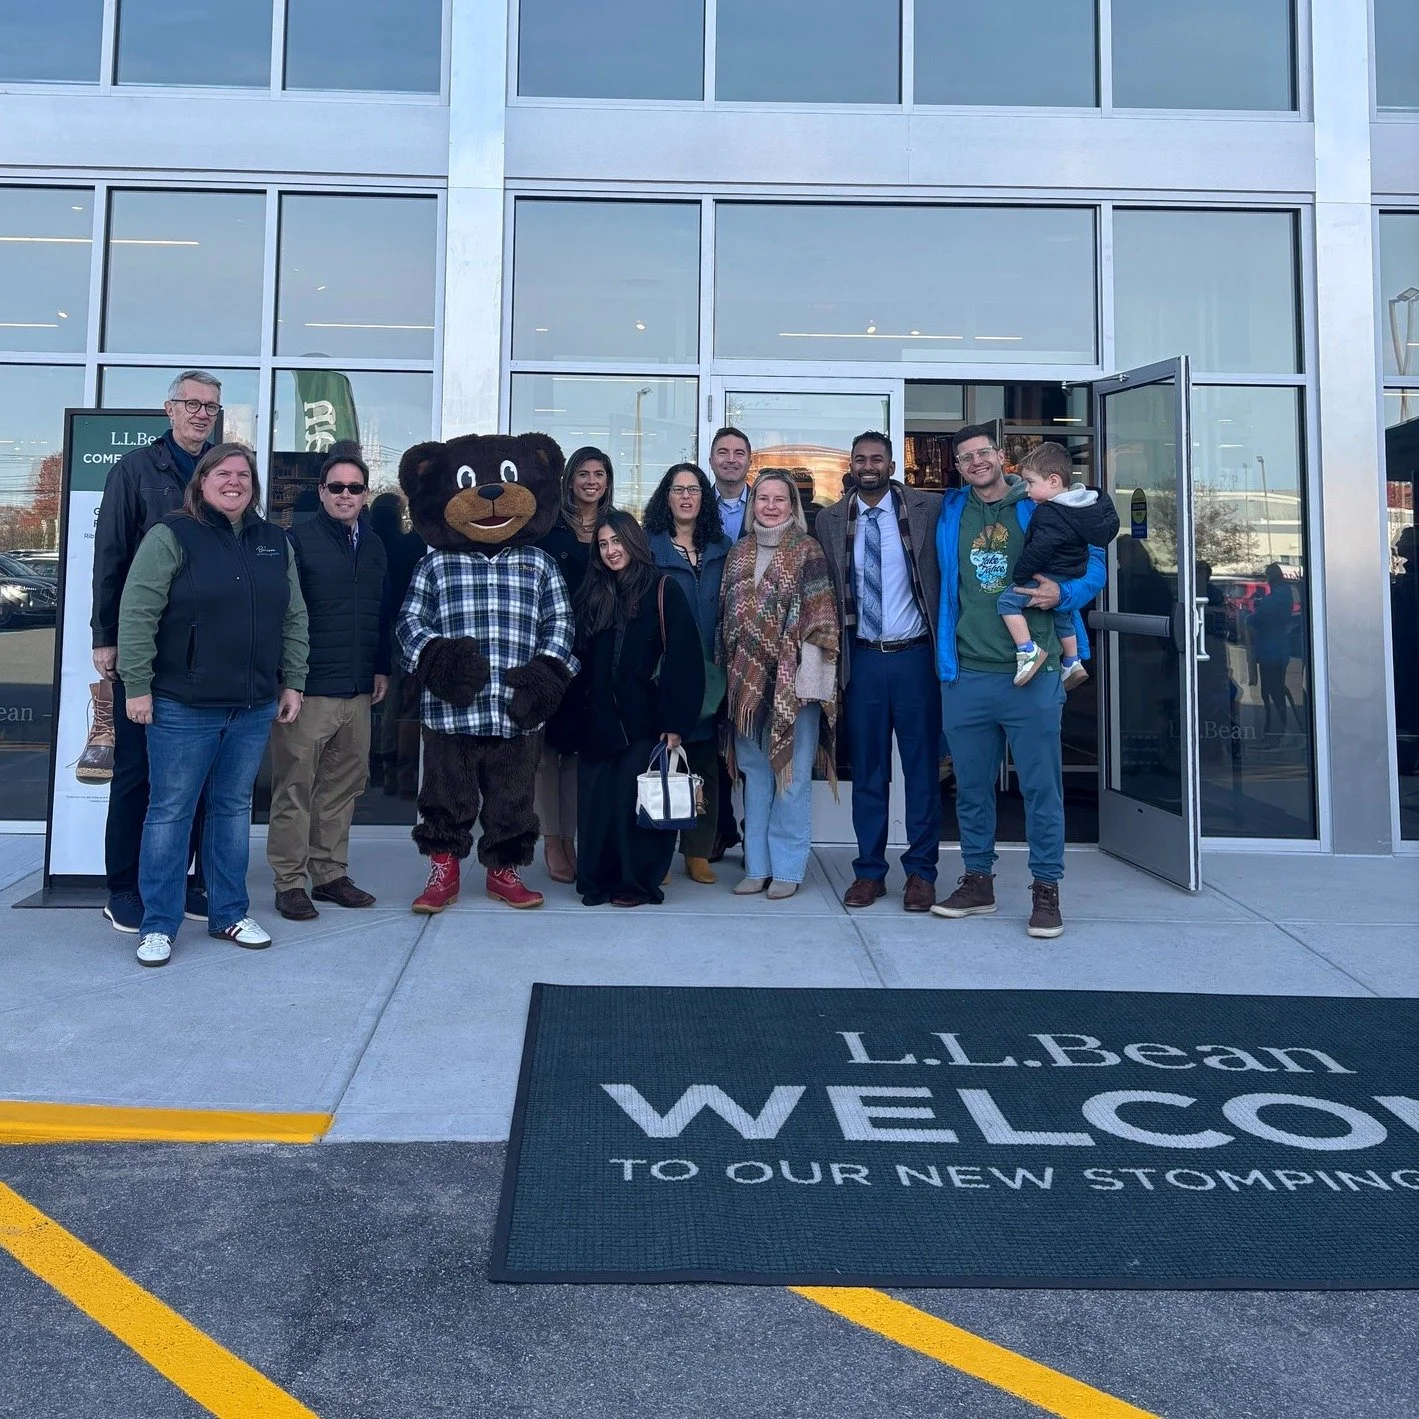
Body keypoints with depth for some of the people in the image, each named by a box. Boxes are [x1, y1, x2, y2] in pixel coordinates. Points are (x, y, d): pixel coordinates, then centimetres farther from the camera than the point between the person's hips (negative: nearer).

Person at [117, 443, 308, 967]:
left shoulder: (275, 542, 11)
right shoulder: (171, 536, -6)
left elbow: (294, 619, 14)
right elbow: (137, 615, -9)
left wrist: (292, 682, 10)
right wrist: (137, 686, -12)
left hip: (255, 707, 5)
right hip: (183, 706, -5)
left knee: (235, 807, 13)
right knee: (170, 812, 2)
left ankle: (229, 915, 24)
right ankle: (158, 926, 12)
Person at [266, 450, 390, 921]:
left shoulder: (374, 546, 15)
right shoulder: (299, 539, -4)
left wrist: (381, 668, 15)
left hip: (358, 690, 6)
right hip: (309, 688, -6)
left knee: (343, 787, 11)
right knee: (295, 788, 0)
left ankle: (330, 874, 21)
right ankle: (290, 882, 8)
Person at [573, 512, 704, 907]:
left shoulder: (662, 591, -2)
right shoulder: (592, 595, 13)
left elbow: (684, 659, -8)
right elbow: (580, 657, 12)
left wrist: (675, 722, -13)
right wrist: (576, 716, 4)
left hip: (643, 722, -4)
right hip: (598, 721, 4)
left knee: (635, 800, -3)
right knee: (596, 803, 4)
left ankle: (637, 882, 9)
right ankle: (598, 877, 15)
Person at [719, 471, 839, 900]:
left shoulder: (807, 550, -1)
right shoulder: (738, 554, 14)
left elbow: (820, 616, -6)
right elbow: (727, 615, 16)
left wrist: (808, 674, -13)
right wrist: (729, 671, 10)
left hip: (793, 679, -4)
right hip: (747, 681, 5)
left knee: (793, 773, -1)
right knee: (754, 771, 8)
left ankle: (787, 867, 8)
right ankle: (758, 865, 16)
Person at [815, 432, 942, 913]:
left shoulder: (928, 508, 0)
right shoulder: (831, 520, 7)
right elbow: (826, 590, 8)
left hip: (914, 655, -2)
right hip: (862, 658, 2)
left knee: (922, 766, 4)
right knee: (866, 769, 7)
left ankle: (921, 871, 14)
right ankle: (869, 870, 16)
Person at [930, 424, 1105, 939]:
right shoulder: (949, 513, 12)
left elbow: (1093, 564, 7)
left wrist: (1063, 593, -12)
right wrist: (943, 654, 10)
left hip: (1032, 674, -3)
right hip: (965, 674, 3)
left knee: (1041, 786, 0)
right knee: (971, 786, 11)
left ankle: (1046, 890, 10)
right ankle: (977, 881, 24)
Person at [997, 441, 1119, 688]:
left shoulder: (1050, 515, -24)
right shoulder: (1088, 502, 6)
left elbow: (1038, 550, -27)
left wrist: (1018, 577, -16)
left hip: (1052, 578, -10)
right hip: (1073, 576, 10)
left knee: (1007, 601, -12)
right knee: (1062, 616, 28)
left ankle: (1028, 650, -18)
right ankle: (1073, 665, 37)